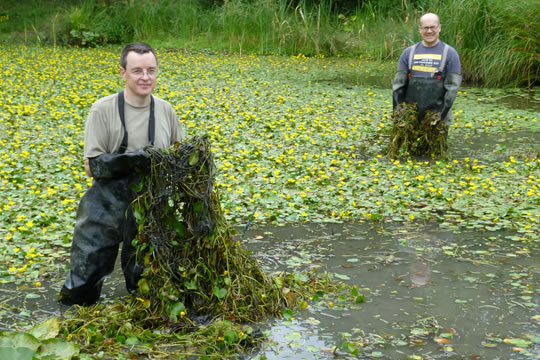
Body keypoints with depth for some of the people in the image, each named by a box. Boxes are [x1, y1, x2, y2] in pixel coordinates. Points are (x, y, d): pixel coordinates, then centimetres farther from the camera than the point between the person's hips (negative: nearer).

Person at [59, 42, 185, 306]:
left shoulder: (165, 110, 1)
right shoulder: (103, 111, -10)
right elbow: (92, 167, -12)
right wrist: (130, 160, -25)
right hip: (107, 209, -3)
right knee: (79, 298, 2)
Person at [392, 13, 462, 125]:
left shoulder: (449, 53, 1)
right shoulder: (409, 52, 10)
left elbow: (452, 86, -4)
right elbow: (398, 83, 9)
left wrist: (443, 113, -12)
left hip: (437, 115, -3)